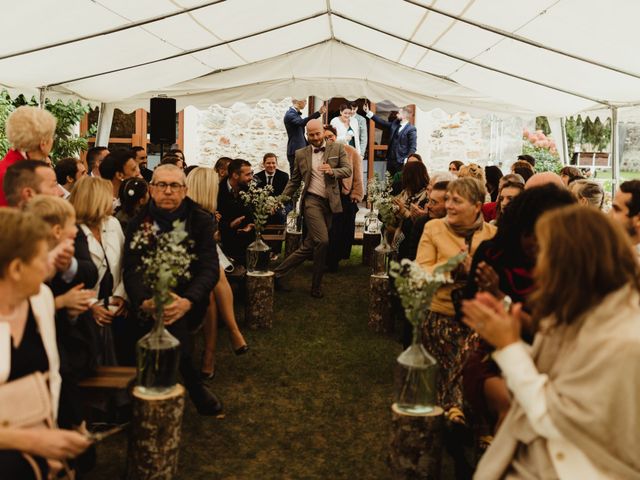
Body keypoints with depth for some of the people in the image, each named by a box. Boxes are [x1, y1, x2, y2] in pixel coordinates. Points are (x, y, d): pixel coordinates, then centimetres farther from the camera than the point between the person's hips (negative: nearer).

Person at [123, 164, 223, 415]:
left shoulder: (201, 220, 0)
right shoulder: (139, 223, 2)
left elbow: (210, 269, -11)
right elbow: (133, 270, -9)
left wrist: (187, 301, -31)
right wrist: (145, 301, -32)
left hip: (190, 302, 0)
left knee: (175, 317, -29)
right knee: (172, 323, -29)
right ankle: (196, 388, -10)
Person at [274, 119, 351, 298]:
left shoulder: (337, 148, 7)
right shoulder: (301, 154, 8)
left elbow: (348, 169, 0)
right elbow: (294, 181, 12)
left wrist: (332, 171, -21)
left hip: (329, 203, 2)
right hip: (312, 201, -2)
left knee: (309, 247, 4)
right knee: (322, 241, -18)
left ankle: (278, 273, 20)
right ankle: (316, 287, -2)